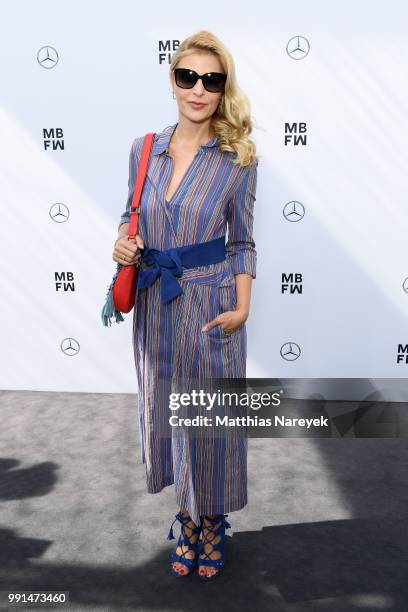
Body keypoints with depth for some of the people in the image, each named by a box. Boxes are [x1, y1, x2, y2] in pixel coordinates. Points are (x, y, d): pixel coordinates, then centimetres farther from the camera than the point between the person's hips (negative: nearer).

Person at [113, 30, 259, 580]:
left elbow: (242, 241, -1)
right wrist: (122, 244, -8)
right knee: (165, 408, 14)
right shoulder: (144, 148, 2)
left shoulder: (238, 158, -6)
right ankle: (188, 518, 39)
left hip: (211, 305, -3)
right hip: (156, 303, 4)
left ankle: (213, 521, 36)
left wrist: (243, 308, -10)